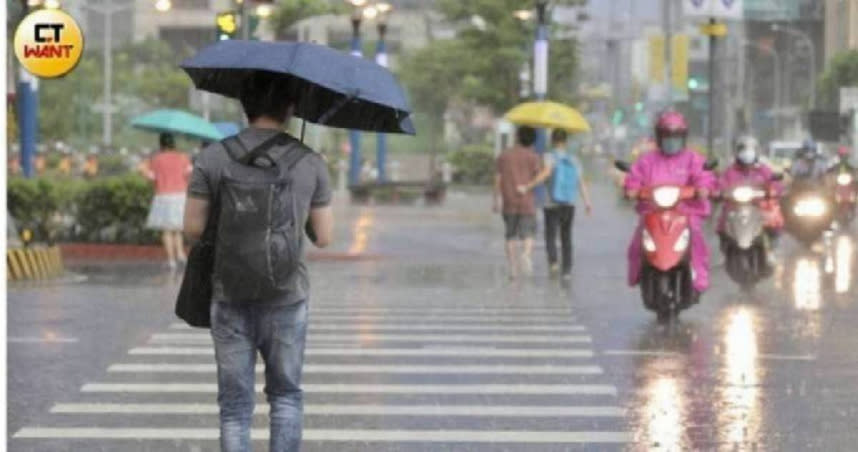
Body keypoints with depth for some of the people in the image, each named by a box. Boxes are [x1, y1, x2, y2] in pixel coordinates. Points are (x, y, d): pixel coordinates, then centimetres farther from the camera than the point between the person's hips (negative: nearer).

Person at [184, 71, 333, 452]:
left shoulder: (213, 159, -4)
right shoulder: (310, 164, -2)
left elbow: (193, 227, -5)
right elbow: (323, 238, 1)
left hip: (231, 302, 0)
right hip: (287, 301, 0)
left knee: (235, 403, 8)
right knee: (286, 395, 16)